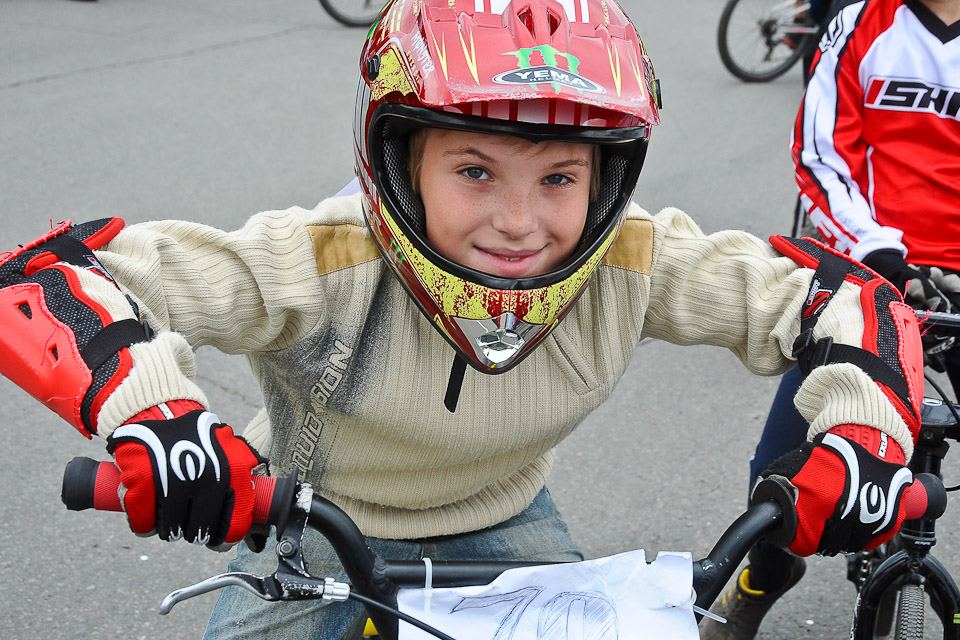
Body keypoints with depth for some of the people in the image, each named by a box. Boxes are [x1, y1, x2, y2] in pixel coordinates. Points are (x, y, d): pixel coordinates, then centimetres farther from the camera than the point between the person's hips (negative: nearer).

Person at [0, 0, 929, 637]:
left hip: (502, 526, 3)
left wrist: (863, 429, -39)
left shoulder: (630, 266, -26)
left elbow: (842, 290, -19)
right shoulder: (321, 267, -36)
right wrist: (145, 406, -61)